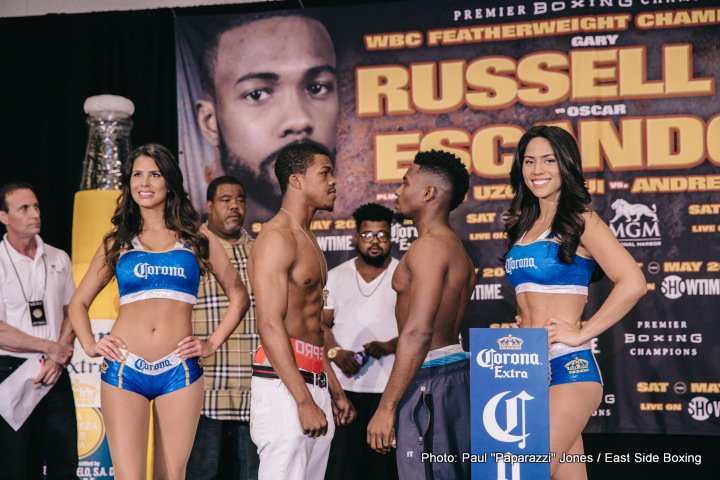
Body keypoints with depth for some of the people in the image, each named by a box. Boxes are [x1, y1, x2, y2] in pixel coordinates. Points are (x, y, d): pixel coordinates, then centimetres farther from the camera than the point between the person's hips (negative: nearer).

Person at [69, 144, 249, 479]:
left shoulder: (197, 239, 11)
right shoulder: (117, 243, 13)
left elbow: (238, 297, 15)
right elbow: (79, 303, 19)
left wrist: (212, 344, 5)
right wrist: (90, 345, 4)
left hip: (179, 371, 0)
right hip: (124, 370, 0)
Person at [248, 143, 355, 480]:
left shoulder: (306, 239, 20)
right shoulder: (277, 237, -10)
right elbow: (270, 326, -18)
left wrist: (335, 391, 24)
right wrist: (304, 401, -21)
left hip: (313, 382, 9)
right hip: (283, 386, -9)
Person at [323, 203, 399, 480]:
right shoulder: (336, 276, 12)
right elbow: (321, 323, 9)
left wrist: (386, 347, -18)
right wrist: (336, 352, -10)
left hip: (391, 390, -1)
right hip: (344, 387, 2)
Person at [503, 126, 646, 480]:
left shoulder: (580, 221, -5)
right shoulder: (524, 225, 16)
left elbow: (632, 283, -16)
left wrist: (581, 333, -13)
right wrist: (523, 323, 11)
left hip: (567, 367, -6)